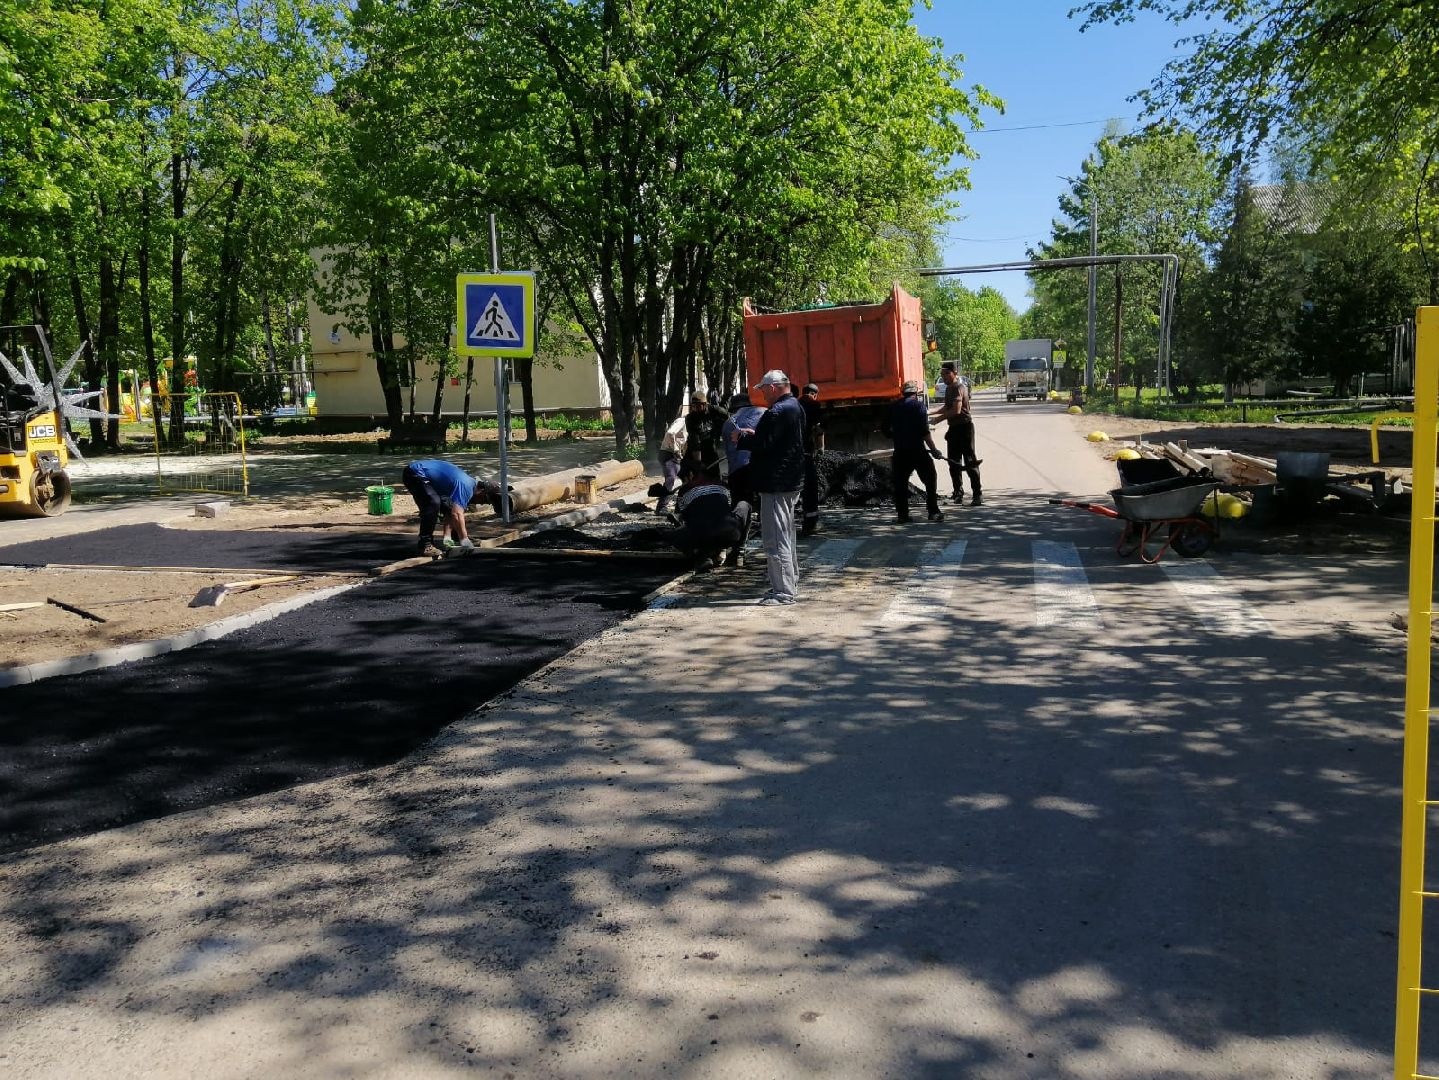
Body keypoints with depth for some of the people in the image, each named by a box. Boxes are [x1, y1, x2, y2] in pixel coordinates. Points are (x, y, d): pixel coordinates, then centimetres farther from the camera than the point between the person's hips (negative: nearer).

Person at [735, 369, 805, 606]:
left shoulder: (776, 412, -19)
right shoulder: (795, 407, 14)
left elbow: (763, 444, -22)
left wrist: (742, 437, -6)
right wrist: (754, 433, 14)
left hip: (776, 484, -11)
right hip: (791, 481, 11)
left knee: (775, 539, -8)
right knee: (786, 536, 19)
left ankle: (783, 592, -7)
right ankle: (790, 584, 29)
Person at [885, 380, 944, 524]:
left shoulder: (895, 407, 9)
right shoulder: (918, 404, -4)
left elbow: (886, 429, 13)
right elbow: (925, 431, -13)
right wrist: (934, 449, -8)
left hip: (900, 451, 4)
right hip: (917, 450, -4)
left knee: (900, 482, 10)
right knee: (930, 479, 7)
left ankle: (902, 515, 9)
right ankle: (933, 512, 5)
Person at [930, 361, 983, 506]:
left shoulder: (958, 388, -16)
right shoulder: (949, 388, 14)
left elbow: (956, 410, -26)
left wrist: (939, 418, -20)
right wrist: (931, 413, 17)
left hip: (964, 426, -10)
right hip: (954, 428, 10)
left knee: (970, 461, -7)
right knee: (953, 462, 12)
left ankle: (977, 494, -5)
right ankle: (958, 493, 21)